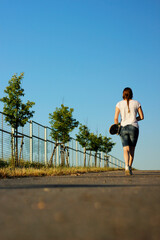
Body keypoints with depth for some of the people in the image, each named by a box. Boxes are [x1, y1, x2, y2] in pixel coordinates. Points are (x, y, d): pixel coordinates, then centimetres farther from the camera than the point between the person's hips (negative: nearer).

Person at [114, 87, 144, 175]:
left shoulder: (119, 104, 3)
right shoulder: (136, 103, 4)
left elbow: (115, 118, -3)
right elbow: (141, 117, 6)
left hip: (123, 128, 0)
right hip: (134, 128, 0)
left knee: (126, 149, -6)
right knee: (132, 149, 13)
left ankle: (127, 166, -29)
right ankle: (130, 167, 7)